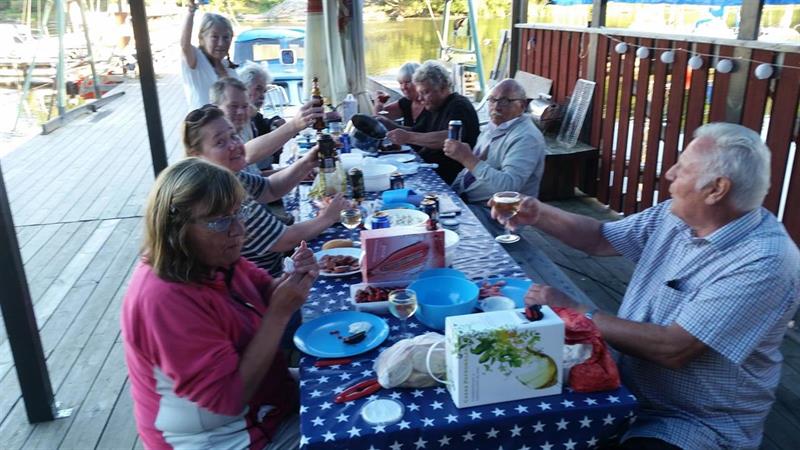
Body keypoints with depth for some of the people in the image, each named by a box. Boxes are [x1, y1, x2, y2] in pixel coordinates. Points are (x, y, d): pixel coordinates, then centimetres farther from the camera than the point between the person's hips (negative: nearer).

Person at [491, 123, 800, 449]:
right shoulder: (677, 215, -1)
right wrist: (538, 215, -4)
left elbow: (672, 349, -30)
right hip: (627, 388, 7)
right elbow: (600, 239, 12)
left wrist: (575, 312, -22)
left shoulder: (764, 263, -26)